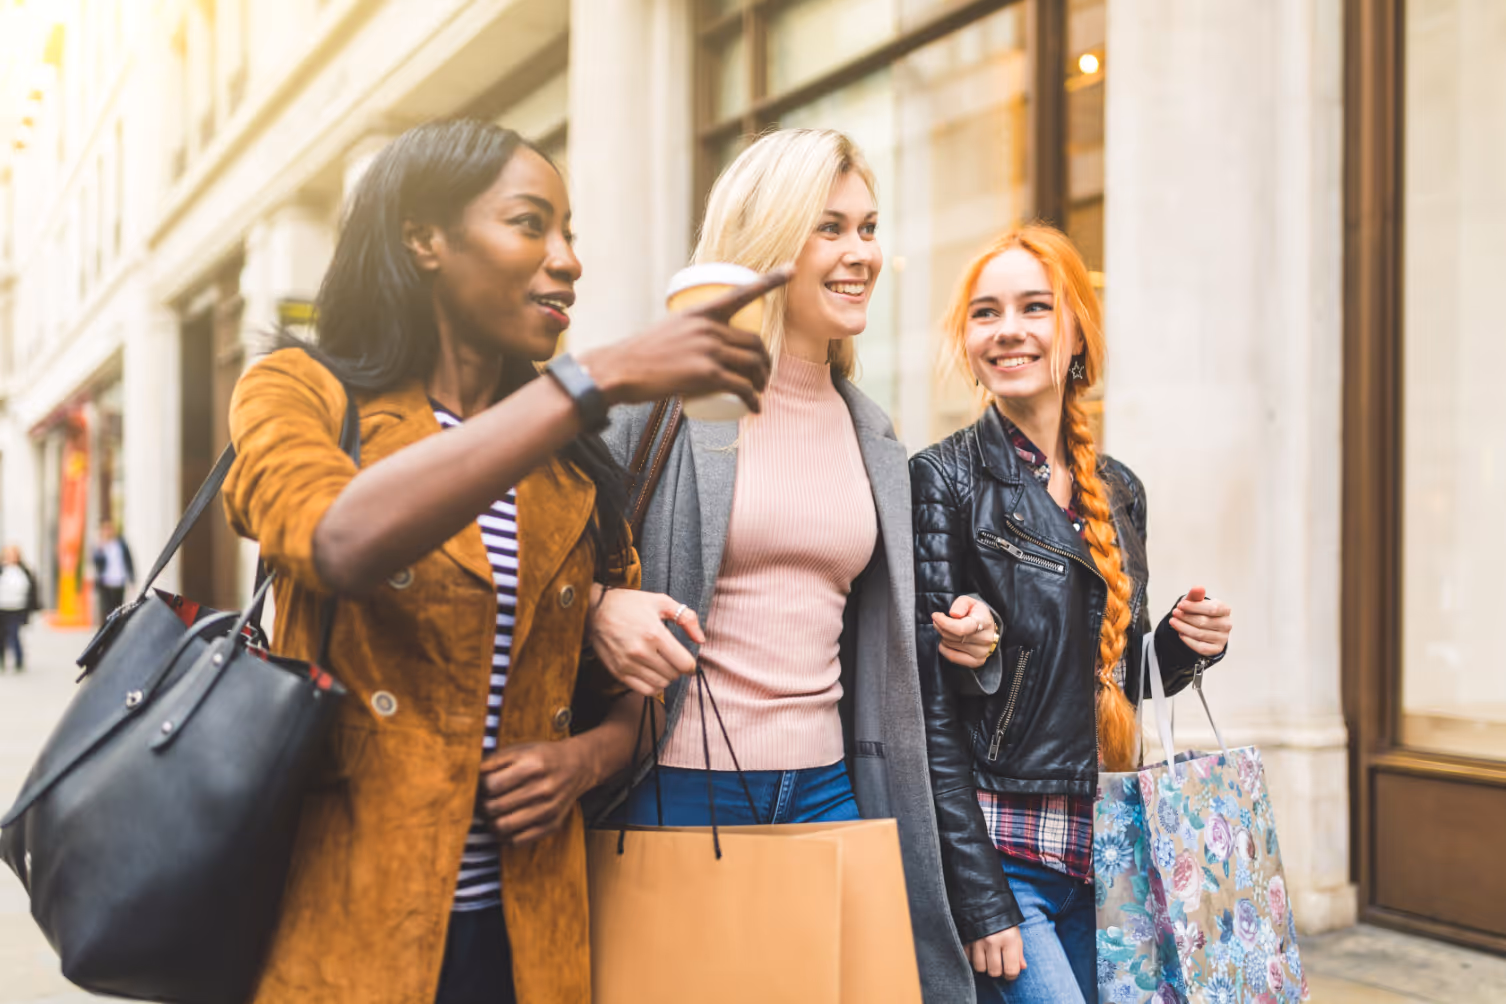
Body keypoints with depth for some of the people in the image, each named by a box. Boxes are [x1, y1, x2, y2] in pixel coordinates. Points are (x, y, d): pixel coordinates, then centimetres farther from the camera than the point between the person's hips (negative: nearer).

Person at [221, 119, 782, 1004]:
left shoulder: (571, 467, 10)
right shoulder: (299, 394, -4)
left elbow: (636, 686, 16)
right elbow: (343, 546, -27)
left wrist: (588, 756, -7)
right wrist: (601, 377, -28)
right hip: (339, 930, -4)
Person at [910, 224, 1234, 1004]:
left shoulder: (1118, 493, 10)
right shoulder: (944, 480, -8)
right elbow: (931, 708, -12)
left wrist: (1183, 646, -2)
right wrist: (981, 902, -16)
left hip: (1098, 852, 6)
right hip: (993, 853, -6)